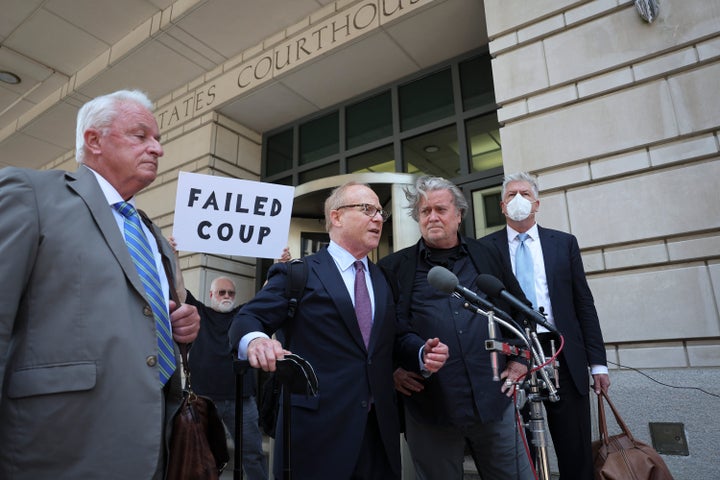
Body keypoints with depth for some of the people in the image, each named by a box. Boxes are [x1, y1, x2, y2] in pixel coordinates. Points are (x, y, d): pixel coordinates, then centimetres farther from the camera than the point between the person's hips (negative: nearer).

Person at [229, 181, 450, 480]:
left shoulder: (384, 279, 14)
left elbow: (398, 335, 15)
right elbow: (248, 319, -9)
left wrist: (423, 354, -6)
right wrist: (256, 340, -32)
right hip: (317, 427, -4)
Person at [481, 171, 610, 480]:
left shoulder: (564, 243, 9)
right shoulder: (486, 247, 4)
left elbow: (584, 304, 8)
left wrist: (597, 362, 4)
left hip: (562, 354, 2)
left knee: (576, 453, 8)